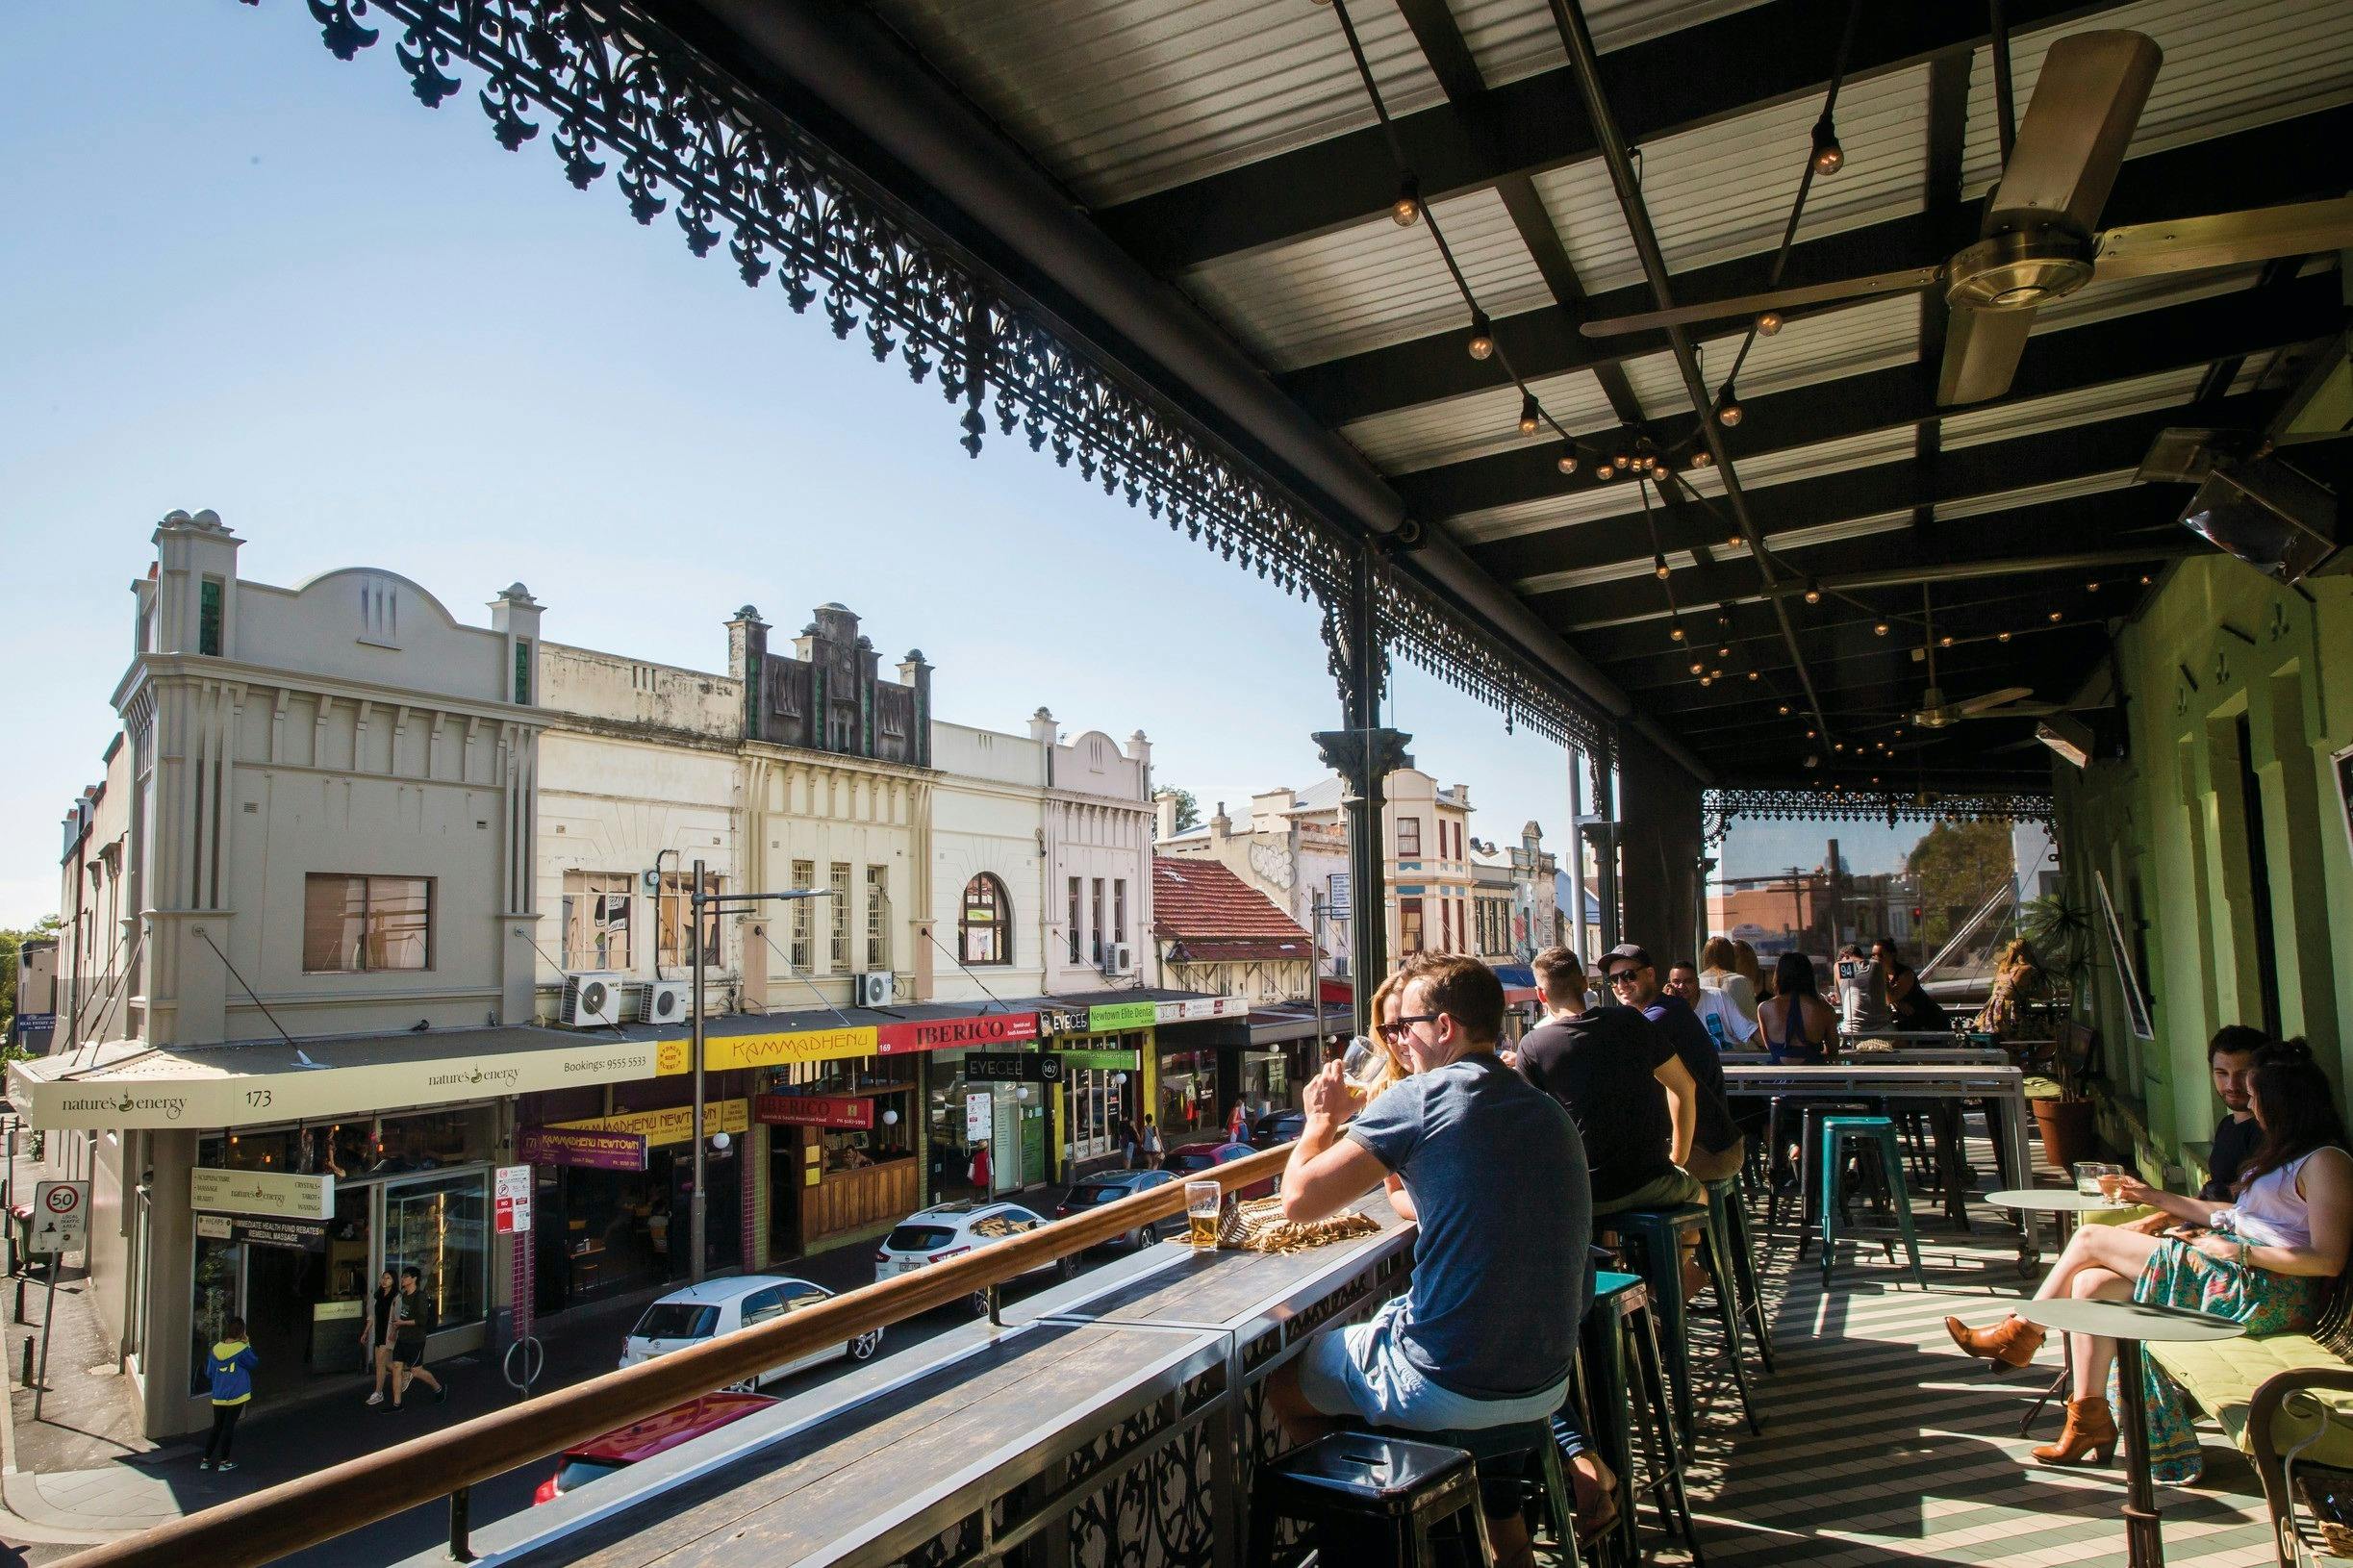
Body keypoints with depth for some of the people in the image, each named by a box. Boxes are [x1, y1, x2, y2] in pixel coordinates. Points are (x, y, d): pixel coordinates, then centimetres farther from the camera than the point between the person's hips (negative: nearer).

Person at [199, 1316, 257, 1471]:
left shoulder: (216, 1349, -2)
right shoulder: (242, 1349, -16)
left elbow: (209, 1372, 9)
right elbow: (254, 1362, 0)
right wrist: (246, 1343, 1)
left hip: (218, 1397, 4)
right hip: (236, 1396, -4)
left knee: (217, 1427, 16)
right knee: (229, 1427, 6)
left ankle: (206, 1459, 19)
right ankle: (223, 1461, 11)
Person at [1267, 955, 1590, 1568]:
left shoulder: (1416, 1100, -16)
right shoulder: (1551, 1113, 6)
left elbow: (1299, 1200, -11)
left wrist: (1323, 1118, 4)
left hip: (1447, 1392, -6)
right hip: (1548, 1384, 7)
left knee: (1282, 1384, 14)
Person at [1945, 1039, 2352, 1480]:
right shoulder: (2285, 1153, 20)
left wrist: (2241, 1251, -20)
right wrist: (2158, 1197, 23)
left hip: (2268, 1291, -10)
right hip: (2241, 1275, 10)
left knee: (2091, 1239, -9)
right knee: (2091, 1284, -7)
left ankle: (2020, 1334, 8)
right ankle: (2089, 1421, -4)